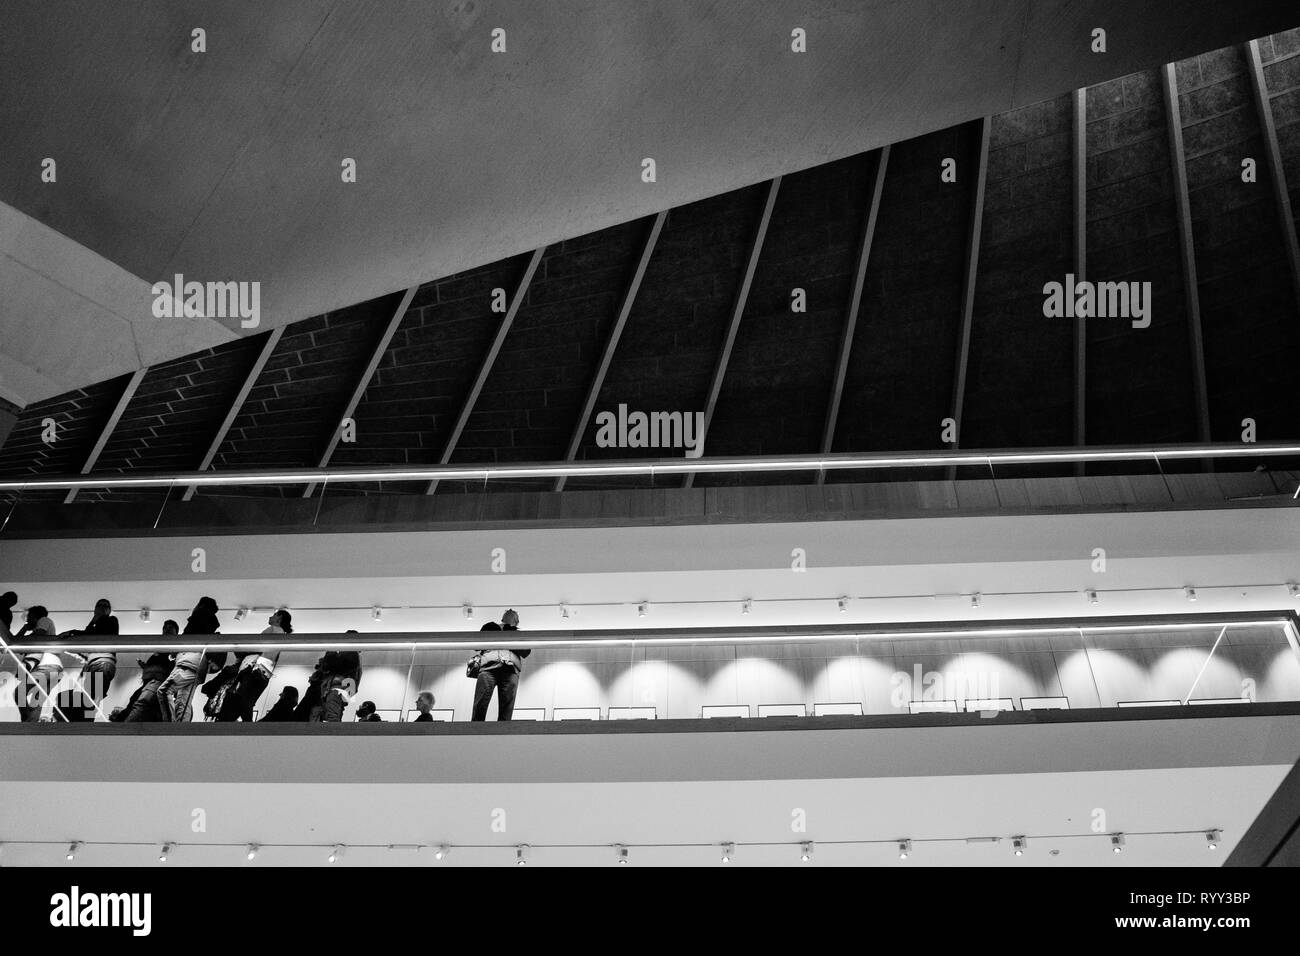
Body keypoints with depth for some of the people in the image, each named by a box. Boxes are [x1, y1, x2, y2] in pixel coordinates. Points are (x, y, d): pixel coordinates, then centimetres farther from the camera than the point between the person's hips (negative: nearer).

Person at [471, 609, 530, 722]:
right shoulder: (492, 628, 32)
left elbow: (527, 651, 12)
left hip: (510, 670, 1)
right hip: (489, 667, -1)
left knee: (506, 709, -15)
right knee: (480, 706, -18)